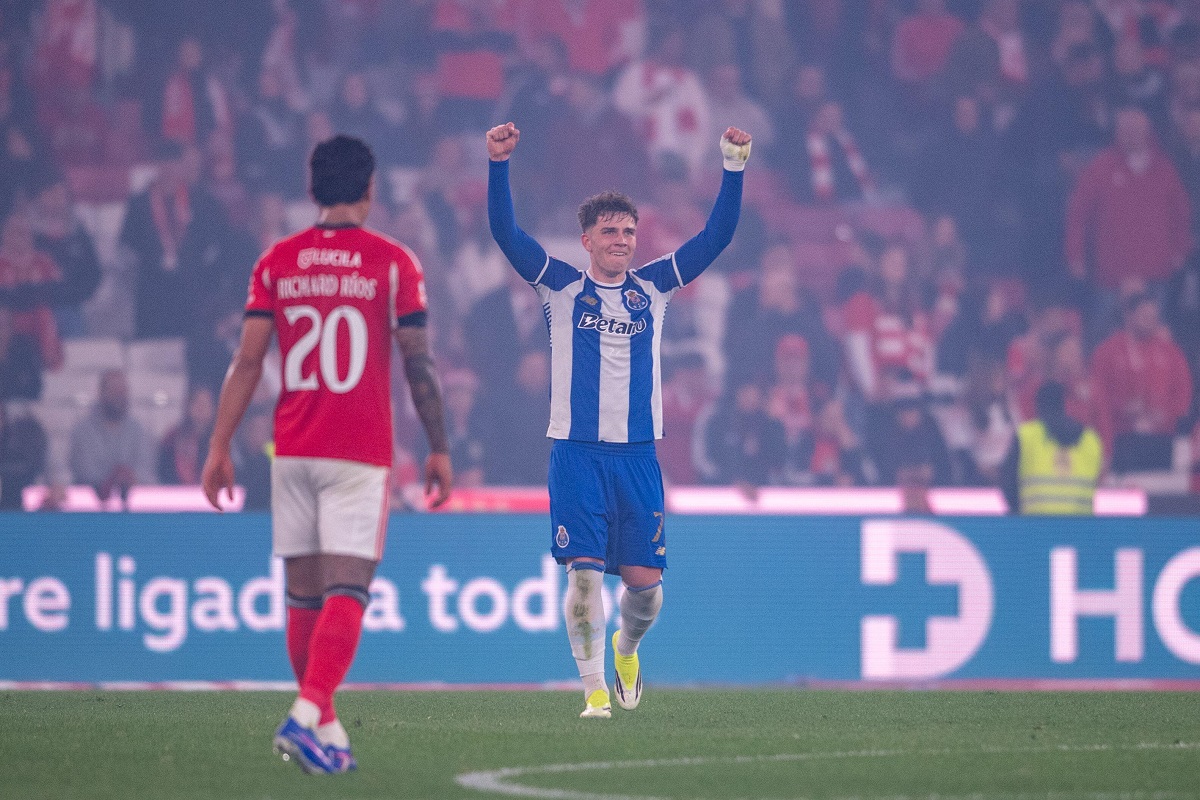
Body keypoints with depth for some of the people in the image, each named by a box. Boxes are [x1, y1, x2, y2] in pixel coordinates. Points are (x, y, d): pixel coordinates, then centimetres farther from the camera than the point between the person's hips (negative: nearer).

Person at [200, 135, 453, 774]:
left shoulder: (276, 262, 5)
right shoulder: (393, 263, -2)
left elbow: (247, 361, 1)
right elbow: (418, 365, -3)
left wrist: (220, 445, 4)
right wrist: (438, 449, 5)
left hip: (292, 451, 3)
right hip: (360, 455, -3)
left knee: (303, 595, 11)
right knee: (347, 590, -8)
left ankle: (325, 729, 17)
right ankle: (307, 716, -25)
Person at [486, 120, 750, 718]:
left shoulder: (653, 288, 11)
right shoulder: (561, 287, 4)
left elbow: (715, 238, 7)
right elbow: (506, 234, -7)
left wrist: (733, 168, -2)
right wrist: (498, 164, -19)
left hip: (638, 453, 2)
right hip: (577, 451, -2)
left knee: (644, 581, 0)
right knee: (584, 574, -10)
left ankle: (626, 646, 32)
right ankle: (595, 687, 1)